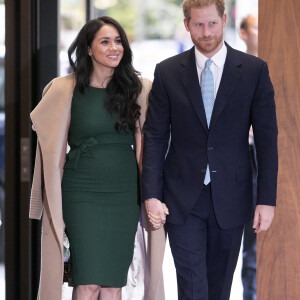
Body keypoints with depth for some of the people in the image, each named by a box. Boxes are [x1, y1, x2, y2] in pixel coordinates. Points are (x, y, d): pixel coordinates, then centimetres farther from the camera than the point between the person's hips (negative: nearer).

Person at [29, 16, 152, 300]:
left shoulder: (139, 88, 5)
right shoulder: (66, 90, 0)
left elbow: (145, 144, 6)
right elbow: (55, 151, 4)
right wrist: (56, 206, 3)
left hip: (125, 192, 2)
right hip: (82, 193, -2)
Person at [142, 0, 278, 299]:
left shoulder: (254, 70, -1)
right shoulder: (167, 72, 1)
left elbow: (267, 138, -1)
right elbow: (155, 137, 2)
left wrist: (267, 198, -6)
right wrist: (151, 194, -5)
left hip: (230, 196, 1)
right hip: (183, 199, 0)